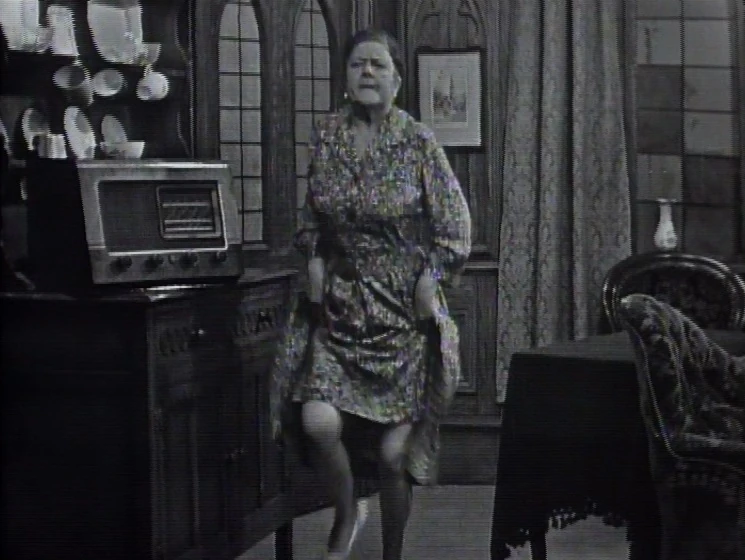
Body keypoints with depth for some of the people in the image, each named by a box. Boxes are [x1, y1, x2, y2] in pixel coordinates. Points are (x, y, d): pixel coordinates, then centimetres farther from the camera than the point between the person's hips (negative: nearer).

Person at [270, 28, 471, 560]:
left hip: (405, 314, -2)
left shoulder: (418, 142, -8)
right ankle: (347, 513, 12)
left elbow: (455, 227, -3)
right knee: (319, 422, -18)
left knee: (394, 450, 0)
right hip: (339, 305, 2)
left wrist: (429, 280, -10)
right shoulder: (326, 136, 2)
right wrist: (315, 260, 0)